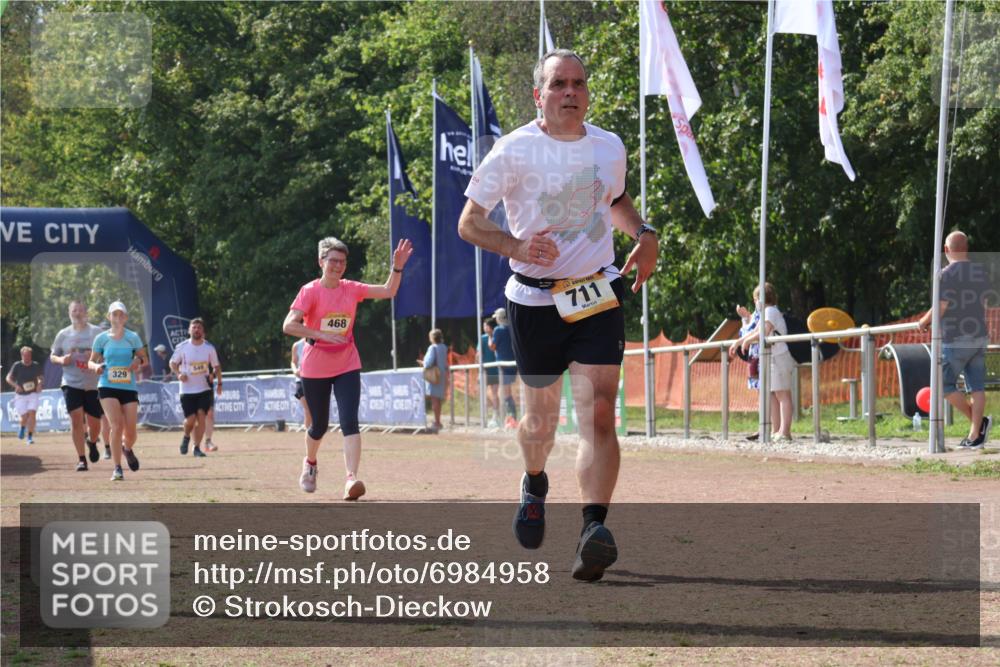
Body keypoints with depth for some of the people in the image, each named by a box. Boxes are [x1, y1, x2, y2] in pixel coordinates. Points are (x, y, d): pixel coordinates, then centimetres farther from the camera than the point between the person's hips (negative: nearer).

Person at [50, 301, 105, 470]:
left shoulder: (96, 332, 1)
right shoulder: (63, 334, 6)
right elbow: (53, 356, 15)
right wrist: (61, 360, -7)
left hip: (93, 385, 0)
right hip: (71, 384, 0)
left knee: (94, 423, 5)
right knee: (76, 419, -12)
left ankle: (92, 442, 40)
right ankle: (81, 459, -6)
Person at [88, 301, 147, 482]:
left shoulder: (132, 337, 4)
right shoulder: (101, 338, 4)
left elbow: (144, 359, 9)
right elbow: (91, 360, 12)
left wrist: (138, 361, -14)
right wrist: (96, 366, -11)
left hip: (129, 387, 1)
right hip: (108, 387, -1)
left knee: (130, 431, 0)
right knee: (117, 426, -17)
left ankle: (127, 449, 38)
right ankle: (117, 469, -13)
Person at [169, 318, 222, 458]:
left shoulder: (209, 348, 0)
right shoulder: (182, 347, -4)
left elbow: (216, 366, 12)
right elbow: (173, 363, 8)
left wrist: (219, 383, 6)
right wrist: (178, 374, -10)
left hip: (204, 389, 1)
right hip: (187, 389, -1)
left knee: (201, 416, -11)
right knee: (191, 419, -7)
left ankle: (197, 447, -1)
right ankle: (186, 437, 26)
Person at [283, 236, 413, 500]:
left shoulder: (351, 289, 2)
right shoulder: (310, 291, -11)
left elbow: (388, 291, 1)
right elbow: (289, 325, -21)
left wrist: (397, 267, -14)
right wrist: (321, 334, -29)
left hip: (347, 366, 2)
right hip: (315, 368, -2)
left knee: (350, 422, -16)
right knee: (319, 425, 11)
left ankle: (351, 479, -27)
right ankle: (310, 463, 43)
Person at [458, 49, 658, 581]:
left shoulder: (609, 147, 4)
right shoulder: (514, 151, -8)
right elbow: (469, 223, -4)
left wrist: (644, 234, 5)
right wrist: (518, 247, -23)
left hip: (597, 296, 2)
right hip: (534, 299, -2)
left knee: (599, 413, -15)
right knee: (541, 414, 13)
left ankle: (594, 529, -26)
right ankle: (534, 485, 46)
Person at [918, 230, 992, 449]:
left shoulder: (947, 274, -14)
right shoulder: (982, 271, 7)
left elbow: (940, 309, -16)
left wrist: (923, 322, 3)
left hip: (955, 340, -7)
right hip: (980, 337, 7)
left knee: (945, 385, 3)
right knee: (977, 387, 5)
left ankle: (979, 421, -5)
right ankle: (975, 435, 3)